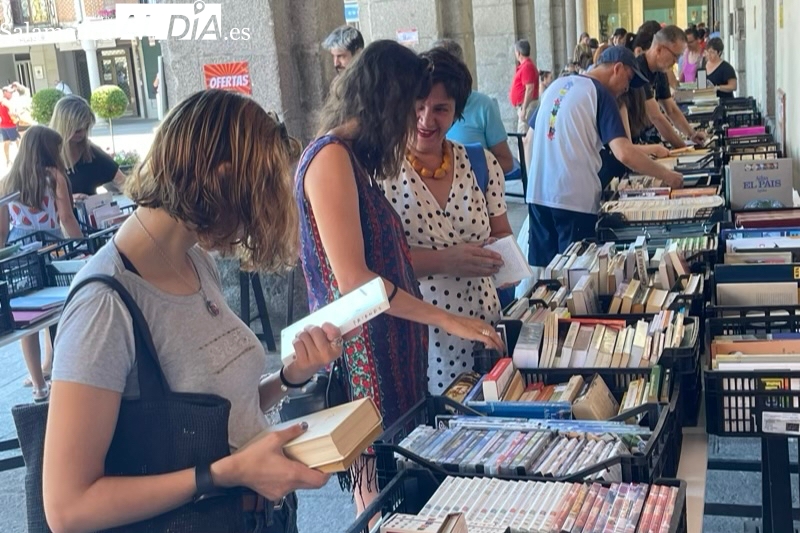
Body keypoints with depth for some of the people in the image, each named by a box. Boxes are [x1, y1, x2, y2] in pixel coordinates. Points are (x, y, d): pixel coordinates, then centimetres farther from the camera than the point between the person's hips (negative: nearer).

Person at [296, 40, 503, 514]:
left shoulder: (355, 158, 13)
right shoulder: (331, 158, -17)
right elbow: (353, 280, -23)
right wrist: (448, 320, -20)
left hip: (385, 343, 9)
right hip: (361, 349, -9)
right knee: (381, 493, 2)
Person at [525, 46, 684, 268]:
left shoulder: (557, 85, 16)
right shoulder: (599, 93, -5)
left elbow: (530, 138, 22)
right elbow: (623, 153, -16)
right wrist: (666, 175, -6)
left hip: (537, 193, 7)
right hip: (573, 198, -7)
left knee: (541, 270, 12)